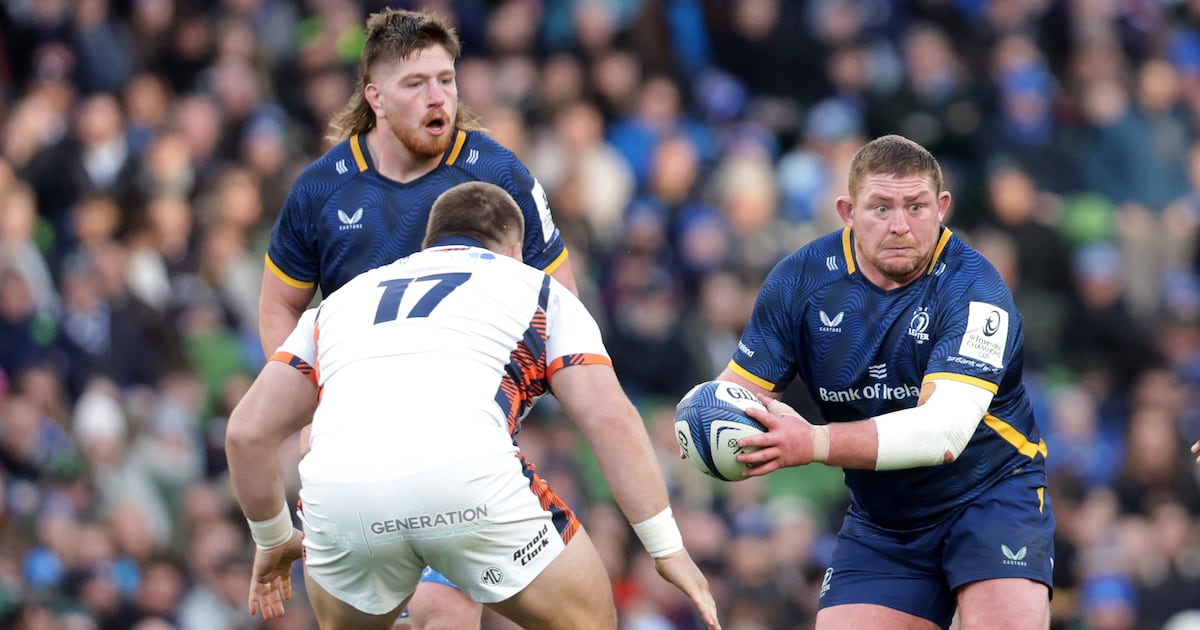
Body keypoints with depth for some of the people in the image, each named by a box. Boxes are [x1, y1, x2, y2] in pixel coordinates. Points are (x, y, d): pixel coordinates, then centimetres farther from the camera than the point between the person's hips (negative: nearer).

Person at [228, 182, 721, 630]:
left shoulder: (343, 299, 35)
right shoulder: (536, 291, 28)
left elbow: (248, 431, 27)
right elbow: (610, 419, 14)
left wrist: (273, 541, 41)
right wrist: (667, 547, 14)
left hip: (335, 482, 3)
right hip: (468, 475, -3)